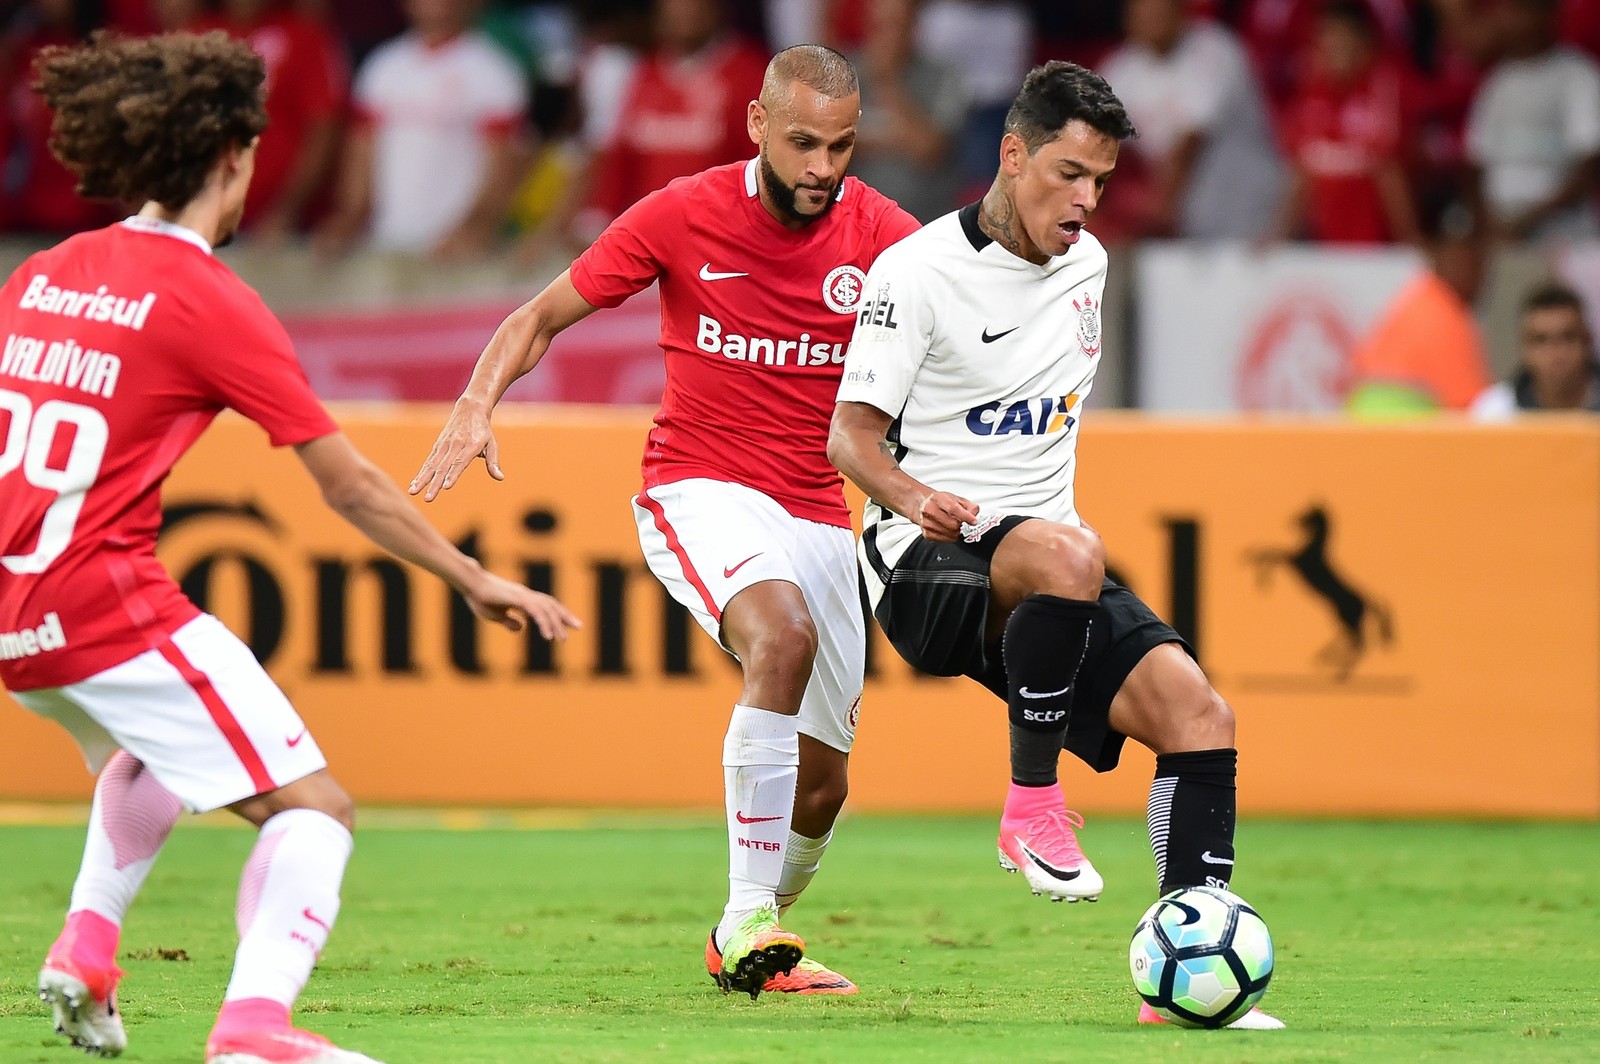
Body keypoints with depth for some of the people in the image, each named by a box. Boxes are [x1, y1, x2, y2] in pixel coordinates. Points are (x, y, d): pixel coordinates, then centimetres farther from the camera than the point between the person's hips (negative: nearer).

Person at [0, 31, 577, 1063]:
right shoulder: (208, 301, -7)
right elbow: (349, 484, -5)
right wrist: (474, 579, 4)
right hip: (108, 598, -8)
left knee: (153, 748, 36)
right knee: (314, 807, -8)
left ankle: (87, 947, 20)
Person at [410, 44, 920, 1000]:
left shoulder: (884, 238, -6)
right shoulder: (682, 216, -8)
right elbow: (543, 317, 1)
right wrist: (478, 403, -18)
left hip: (818, 514, 3)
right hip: (698, 486, -3)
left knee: (821, 782, 6)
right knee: (784, 635, -34)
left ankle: (754, 937, 37)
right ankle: (749, 921, -31)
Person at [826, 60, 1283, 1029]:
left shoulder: (1087, 263, 11)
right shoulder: (917, 272, -9)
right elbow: (852, 433, -8)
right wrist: (913, 495, -27)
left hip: (1044, 570, 7)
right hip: (927, 558, -7)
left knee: (1199, 716, -14)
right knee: (1068, 554, -40)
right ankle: (1032, 805, -23)